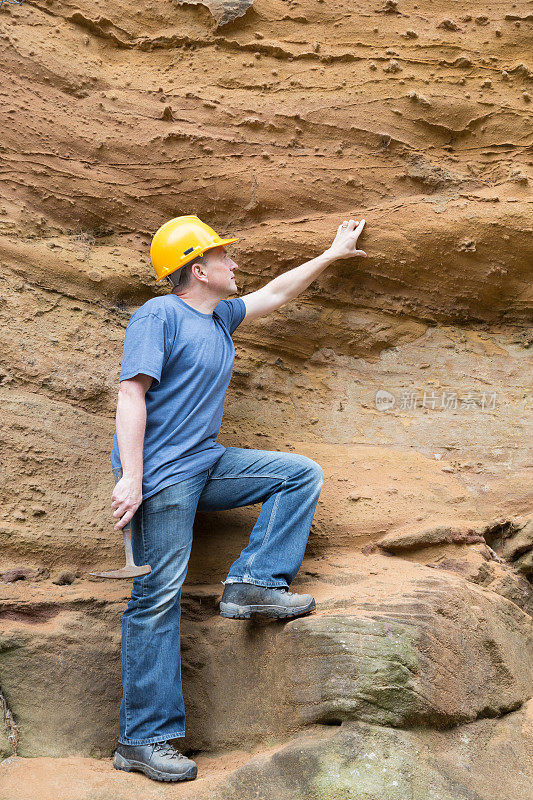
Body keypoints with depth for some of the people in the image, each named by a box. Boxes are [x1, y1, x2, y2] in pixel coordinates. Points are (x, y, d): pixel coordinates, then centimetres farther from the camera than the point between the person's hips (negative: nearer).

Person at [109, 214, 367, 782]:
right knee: (157, 598, -9)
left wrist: (334, 254, 35)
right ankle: (142, 741, -3)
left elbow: (275, 294, 30)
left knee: (302, 474, 5)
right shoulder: (159, 316, -8)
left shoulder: (220, 317, 17)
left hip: (206, 466, 9)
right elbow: (132, 394, -16)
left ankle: (253, 582, -4)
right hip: (161, 476, -9)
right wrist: (130, 477, -23)